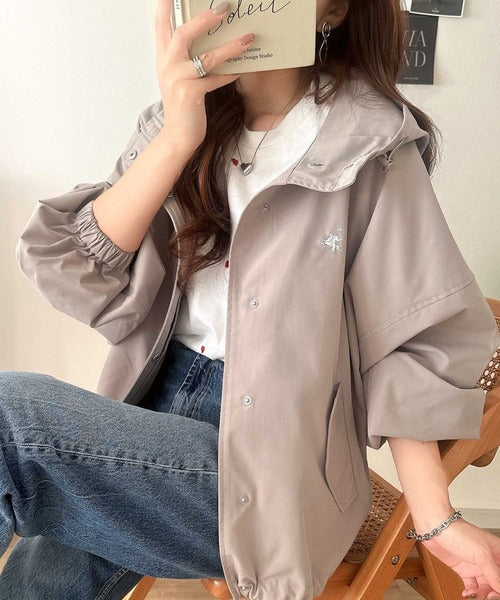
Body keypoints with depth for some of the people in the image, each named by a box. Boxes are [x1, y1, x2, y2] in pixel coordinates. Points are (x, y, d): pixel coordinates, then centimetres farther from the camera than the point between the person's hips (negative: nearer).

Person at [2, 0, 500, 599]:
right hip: (157, 401, 5)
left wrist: (436, 521, -8)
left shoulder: (372, 147, -9)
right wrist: (179, 138, -17)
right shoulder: (173, 123, 5)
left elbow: (409, 345, -7)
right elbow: (67, 267, -6)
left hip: (268, 455, -4)